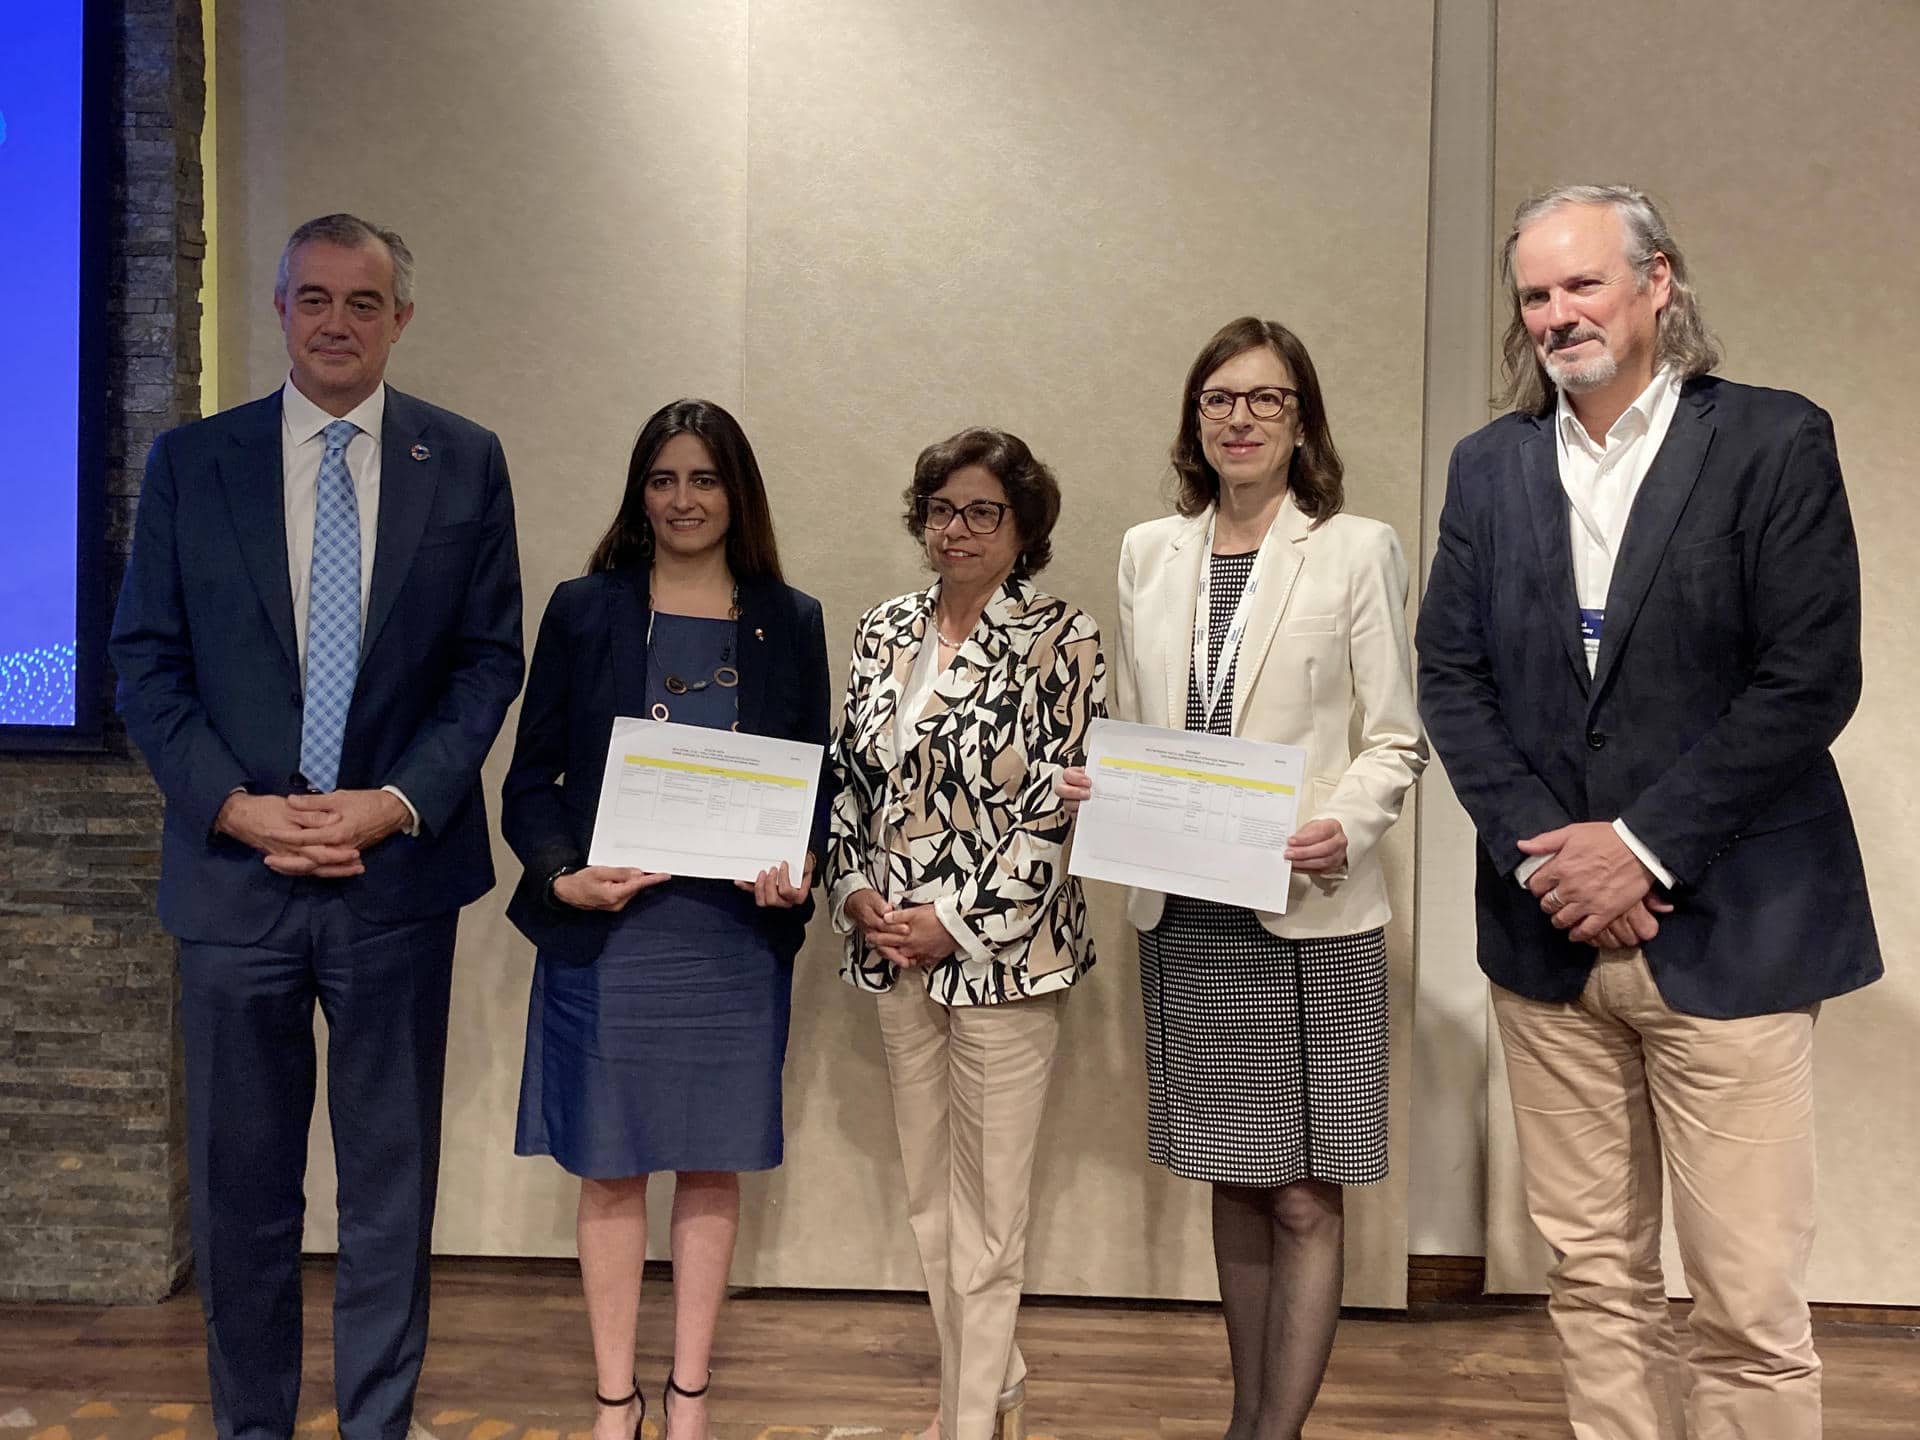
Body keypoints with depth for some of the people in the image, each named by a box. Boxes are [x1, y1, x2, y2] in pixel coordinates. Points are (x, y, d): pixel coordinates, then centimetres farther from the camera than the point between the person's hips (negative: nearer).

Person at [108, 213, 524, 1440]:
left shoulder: (464, 462, 4)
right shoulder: (191, 461, 5)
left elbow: (490, 658, 2)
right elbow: (147, 656, 3)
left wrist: (400, 802, -10)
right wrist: (236, 807, -10)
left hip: (397, 869, 0)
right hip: (235, 870, 1)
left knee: (392, 1175, 9)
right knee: (241, 1180, 10)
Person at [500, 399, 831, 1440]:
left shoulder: (790, 623, 7)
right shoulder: (583, 612, 3)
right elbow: (531, 778, 3)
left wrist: (799, 871, -11)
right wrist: (561, 875, -14)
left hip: (736, 934, 1)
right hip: (604, 929, -1)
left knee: (712, 1166, 10)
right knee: (610, 1169, 7)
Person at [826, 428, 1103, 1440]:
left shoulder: (1060, 639, -7)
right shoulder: (883, 633, 8)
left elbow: (1063, 806, -11)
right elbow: (848, 778, 12)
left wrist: (959, 922, -14)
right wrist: (856, 890, -3)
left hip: (1002, 950, -5)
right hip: (894, 947, 6)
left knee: (989, 1196, 2)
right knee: (927, 1192, 15)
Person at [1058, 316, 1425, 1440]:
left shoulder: (1359, 550, -1)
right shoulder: (1151, 552, 10)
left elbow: (1397, 737, -2)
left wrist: (1345, 828, -19)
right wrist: (1095, 787, -4)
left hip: (1312, 913, -4)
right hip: (1186, 915, 4)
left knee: (1305, 1195, 0)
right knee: (1235, 1184, 15)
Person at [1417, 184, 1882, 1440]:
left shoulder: (1776, 441, -3)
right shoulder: (1490, 465, 9)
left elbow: (1812, 679, -10)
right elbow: (1451, 675, 5)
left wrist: (1641, 847, -13)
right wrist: (1539, 848, -8)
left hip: (1725, 928, -4)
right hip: (1550, 932, 4)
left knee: (1749, 1299, 0)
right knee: (1594, 1275, 12)